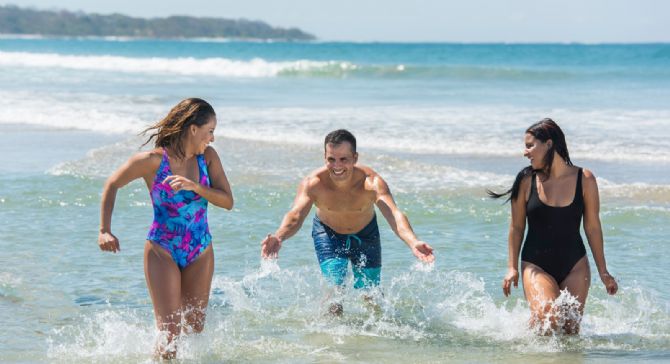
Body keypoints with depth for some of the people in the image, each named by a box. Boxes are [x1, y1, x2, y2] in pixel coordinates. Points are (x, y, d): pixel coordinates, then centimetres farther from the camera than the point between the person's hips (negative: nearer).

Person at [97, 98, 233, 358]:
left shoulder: (208, 158, -3)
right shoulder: (153, 161, -15)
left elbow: (227, 201, -8)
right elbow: (112, 185, -4)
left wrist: (195, 187, -24)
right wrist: (105, 231, -12)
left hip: (200, 253, 4)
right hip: (162, 251, -4)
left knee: (195, 328, 11)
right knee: (169, 334, -8)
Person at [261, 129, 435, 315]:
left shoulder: (372, 182, -36)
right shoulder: (313, 183, -33)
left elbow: (394, 214, -49)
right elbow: (295, 215, -45)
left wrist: (413, 243, -69)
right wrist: (278, 237, -69)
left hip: (365, 234, 0)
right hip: (328, 233, 0)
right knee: (335, 288, -15)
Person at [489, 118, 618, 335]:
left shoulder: (584, 179, -3)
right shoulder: (526, 181, -4)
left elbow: (592, 227, 4)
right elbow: (517, 227, 5)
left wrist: (603, 272, 7)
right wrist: (512, 268, 2)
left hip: (575, 265, 2)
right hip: (536, 265, -1)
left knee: (571, 330, -1)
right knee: (547, 319, -22)